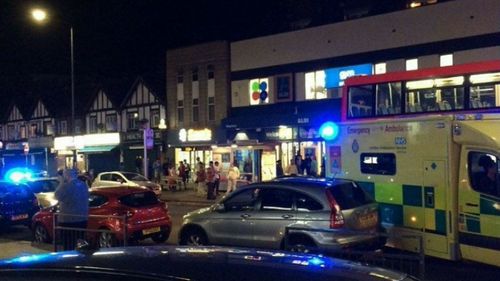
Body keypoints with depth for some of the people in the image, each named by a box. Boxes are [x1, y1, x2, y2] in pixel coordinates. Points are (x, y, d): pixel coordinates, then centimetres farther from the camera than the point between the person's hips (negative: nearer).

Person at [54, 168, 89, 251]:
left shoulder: (66, 186, -17)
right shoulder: (84, 185, 6)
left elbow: (57, 195, -4)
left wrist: (62, 182, -1)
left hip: (68, 220, -7)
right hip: (82, 219, 7)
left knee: (68, 247, 1)